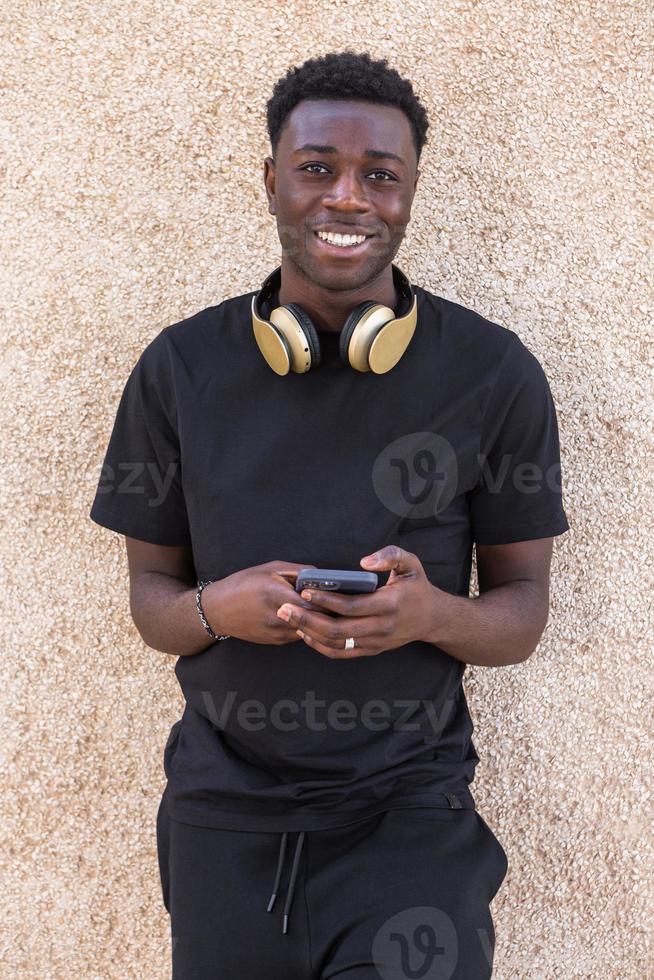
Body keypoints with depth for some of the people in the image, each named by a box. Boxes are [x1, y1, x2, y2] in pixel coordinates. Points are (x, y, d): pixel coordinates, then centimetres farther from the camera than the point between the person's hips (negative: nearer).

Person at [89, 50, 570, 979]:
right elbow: (151, 596, 3)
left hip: (411, 810, -1)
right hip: (224, 814, 2)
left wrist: (430, 613, -23)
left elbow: (523, 610, -1)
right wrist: (218, 608, -19)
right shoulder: (179, 370, -4)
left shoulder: (495, 374, -7)